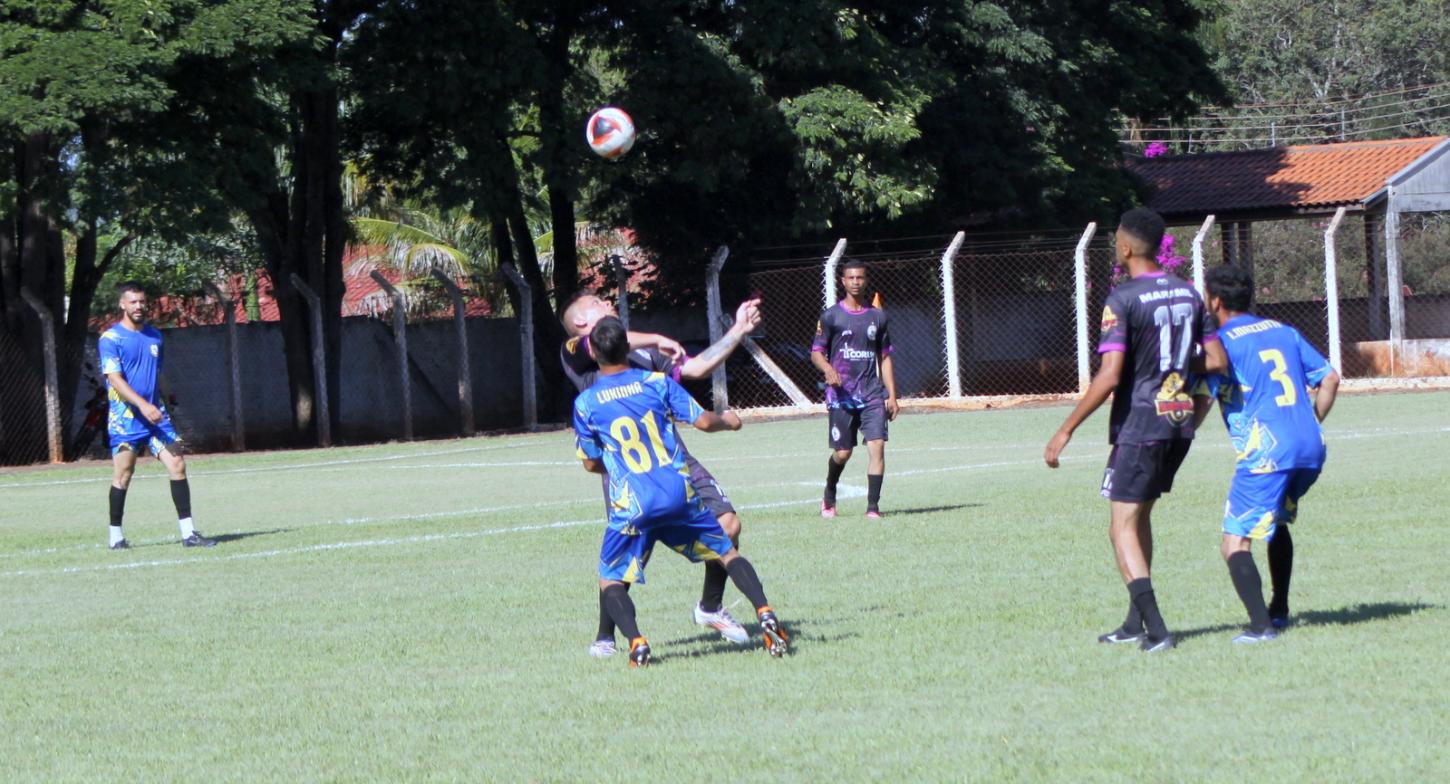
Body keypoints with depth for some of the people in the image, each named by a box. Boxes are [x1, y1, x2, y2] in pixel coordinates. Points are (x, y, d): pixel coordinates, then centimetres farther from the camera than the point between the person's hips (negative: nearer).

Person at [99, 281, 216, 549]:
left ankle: (188, 532, -4)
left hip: (156, 415, 5)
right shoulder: (111, 338, -6)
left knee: (178, 465, -6)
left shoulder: (154, 336, 13)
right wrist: (142, 405, -26)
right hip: (125, 418, -5)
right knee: (123, 476, 0)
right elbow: (115, 379, -15)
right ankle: (116, 536, 12)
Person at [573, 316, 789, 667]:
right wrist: (728, 421, 25)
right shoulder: (657, 382, 3)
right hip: (680, 493, 2)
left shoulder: (586, 403, 2)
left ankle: (636, 641, -15)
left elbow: (591, 463, 11)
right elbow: (703, 421, 2)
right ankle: (765, 614, -2)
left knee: (611, 581, 10)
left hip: (631, 505, -2)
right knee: (727, 553, 17)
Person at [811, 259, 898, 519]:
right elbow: (816, 353, 4)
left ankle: (873, 505, -12)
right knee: (842, 453, 2)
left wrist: (891, 396, 7)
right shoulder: (831, 316, 3)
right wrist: (827, 369, -19)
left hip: (872, 394, 2)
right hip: (841, 395, -2)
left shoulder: (877, 317, 10)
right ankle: (829, 494, 31)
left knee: (877, 446, -14)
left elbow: (885, 358, 14)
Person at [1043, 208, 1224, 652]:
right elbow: (1217, 360, 8)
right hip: (1181, 422, 7)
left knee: (1123, 527, -2)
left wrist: (1067, 430, -16)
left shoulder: (1123, 300, -14)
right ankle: (1136, 623, 23)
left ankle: (1156, 630, -14)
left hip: (1139, 426, -7)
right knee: (1140, 516, 20)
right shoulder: (1188, 294, 6)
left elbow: (1109, 376, -21)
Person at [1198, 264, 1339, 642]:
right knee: (1277, 520, 30)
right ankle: (1279, 610, 33)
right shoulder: (1283, 331, 17)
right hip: (1311, 448, 7)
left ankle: (1261, 625, -21)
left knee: (1235, 543, -6)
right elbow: (1329, 378, 17)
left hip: (1267, 452, -7)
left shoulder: (1222, 342, -2)